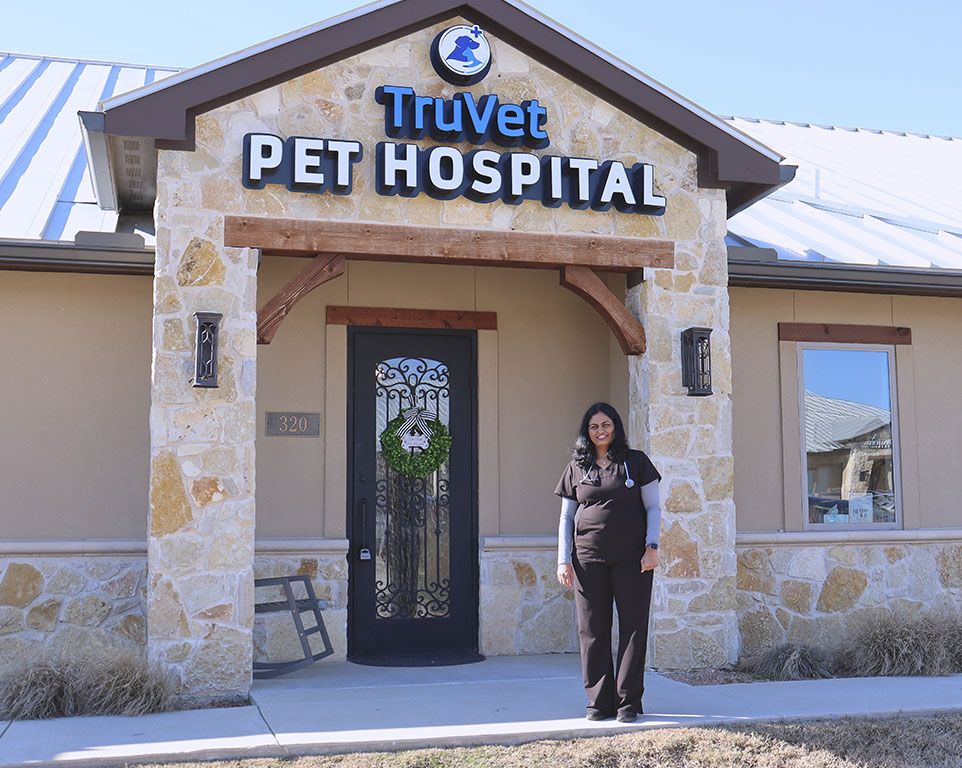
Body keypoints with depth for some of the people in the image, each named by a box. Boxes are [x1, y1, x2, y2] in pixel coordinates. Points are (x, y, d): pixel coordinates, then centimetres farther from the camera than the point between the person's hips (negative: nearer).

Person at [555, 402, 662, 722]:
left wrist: (652, 546, -6)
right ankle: (600, 701, 10)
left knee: (633, 627, -1)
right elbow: (566, 516, 13)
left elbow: (653, 507, 7)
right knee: (592, 629, 2)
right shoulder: (576, 467, 11)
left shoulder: (635, 462, 6)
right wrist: (563, 560, 4)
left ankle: (628, 701, 7)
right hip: (588, 558, 2)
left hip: (631, 557, -1)